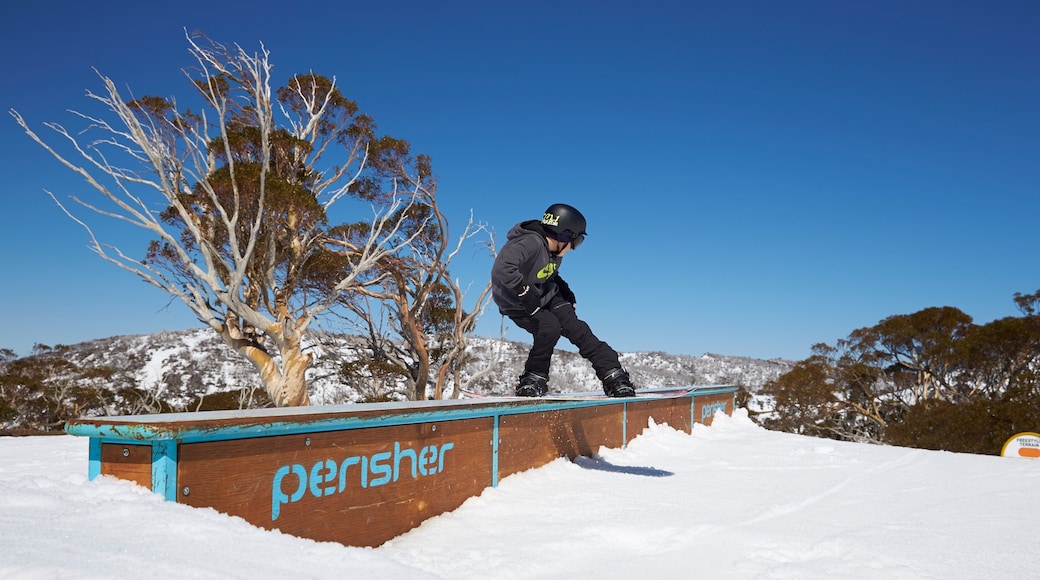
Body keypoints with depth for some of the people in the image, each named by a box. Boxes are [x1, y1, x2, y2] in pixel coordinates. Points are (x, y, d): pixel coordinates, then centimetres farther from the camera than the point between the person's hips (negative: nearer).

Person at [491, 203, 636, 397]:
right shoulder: (530, 243, -30)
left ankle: (613, 374, -4)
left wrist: (563, 288, 1)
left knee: (575, 328, -7)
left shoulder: (555, 252, -2)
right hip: (518, 305, -7)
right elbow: (502, 269, -43)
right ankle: (534, 377, -6)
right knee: (550, 327, -28)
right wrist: (525, 293, -36)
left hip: (546, 296, 7)